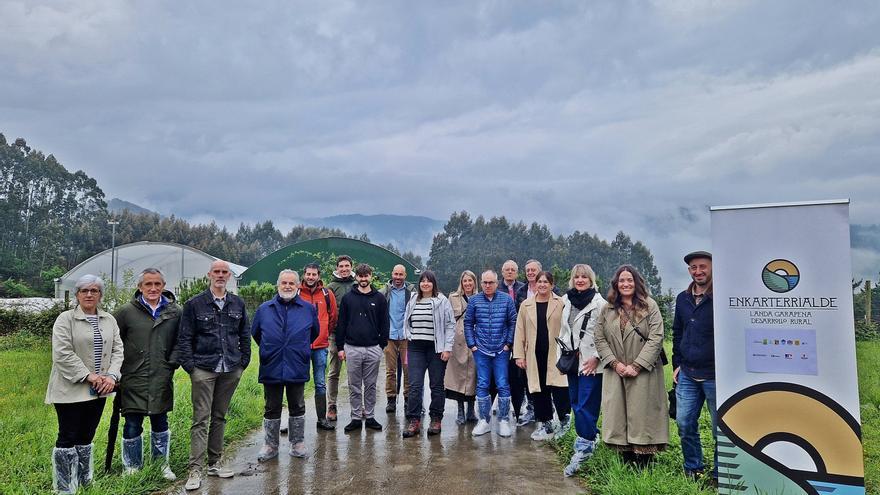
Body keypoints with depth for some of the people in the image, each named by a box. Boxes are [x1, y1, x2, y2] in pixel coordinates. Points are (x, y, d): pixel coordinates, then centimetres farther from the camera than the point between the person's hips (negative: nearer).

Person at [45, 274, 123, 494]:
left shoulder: (109, 320, 10)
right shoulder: (65, 319, -5)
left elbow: (117, 350, 6)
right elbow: (62, 354, -13)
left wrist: (111, 376, -9)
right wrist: (88, 376, -17)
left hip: (98, 390, 5)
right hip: (71, 390, -5)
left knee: (86, 438, 13)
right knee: (68, 438, 0)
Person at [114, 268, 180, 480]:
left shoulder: (174, 312, 4)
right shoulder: (127, 311, -3)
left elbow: (180, 341, 14)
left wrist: (172, 363, 3)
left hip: (162, 380, 2)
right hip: (133, 379, -2)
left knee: (160, 423, 14)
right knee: (132, 425, 6)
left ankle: (162, 465, 29)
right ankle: (132, 467, 23)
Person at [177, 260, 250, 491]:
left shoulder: (238, 304, 9)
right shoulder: (195, 304, -1)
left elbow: (245, 335, 14)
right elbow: (184, 337, -1)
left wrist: (243, 361, 8)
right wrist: (189, 365, -7)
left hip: (230, 370, 4)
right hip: (204, 369, -4)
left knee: (220, 417, 13)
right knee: (201, 419, -5)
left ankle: (214, 463, 24)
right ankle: (195, 470, -1)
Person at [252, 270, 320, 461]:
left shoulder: (308, 309, 1)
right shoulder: (264, 309, 3)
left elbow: (315, 332, 15)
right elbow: (255, 332, 17)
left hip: (297, 368, 0)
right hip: (271, 368, 1)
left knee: (297, 408, 11)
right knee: (272, 409, 10)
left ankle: (297, 443, 24)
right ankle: (270, 446, 23)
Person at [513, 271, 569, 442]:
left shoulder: (561, 303, 0)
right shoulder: (526, 305, 7)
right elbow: (520, 331, 7)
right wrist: (519, 355, 2)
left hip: (555, 354, -3)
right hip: (535, 356, 3)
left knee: (559, 388, -6)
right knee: (539, 390, 9)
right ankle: (544, 424, 22)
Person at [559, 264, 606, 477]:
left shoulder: (599, 303, -10)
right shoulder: (566, 300, 9)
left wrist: (596, 357, -14)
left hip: (590, 363, -7)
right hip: (572, 360, 7)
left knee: (585, 406, -7)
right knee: (575, 403, 14)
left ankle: (583, 448, 1)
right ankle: (590, 438, 30)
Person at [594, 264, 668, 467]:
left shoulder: (650, 306, 0)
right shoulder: (607, 309, 10)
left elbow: (656, 338, -8)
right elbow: (600, 339, 7)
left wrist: (636, 366, -13)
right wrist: (615, 363, -7)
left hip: (643, 373, -3)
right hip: (615, 373, 3)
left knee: (643, 416, -2)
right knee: (619, 417, 4)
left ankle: (645, 468, 7)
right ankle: (626, 466, 14)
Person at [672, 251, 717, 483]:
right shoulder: (682, 299, 9)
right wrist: (677, 364, 14)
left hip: (715, 375, -5)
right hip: (687, 374, 5)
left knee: (720, 427, 8)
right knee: (684, 423, 9)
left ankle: (720, 474, 24)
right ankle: (693, 468, 27)